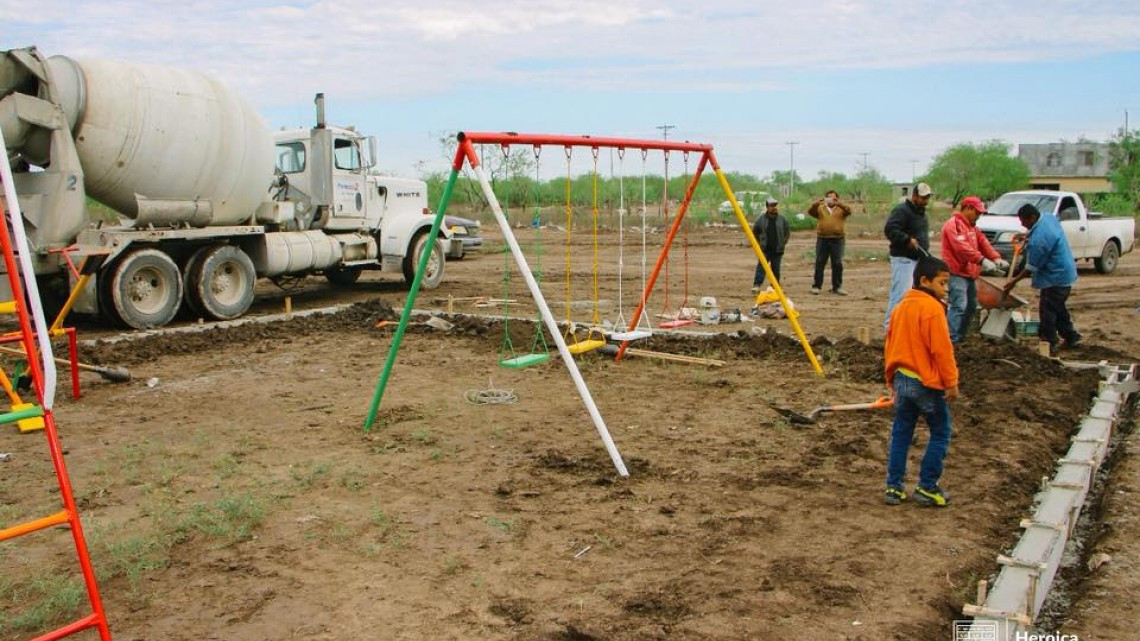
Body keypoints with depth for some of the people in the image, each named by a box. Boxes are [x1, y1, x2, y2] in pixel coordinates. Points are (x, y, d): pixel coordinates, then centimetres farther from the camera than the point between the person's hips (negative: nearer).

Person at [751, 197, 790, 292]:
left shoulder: (782, 219, 1)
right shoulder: (760, 219, -3)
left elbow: (787, 232, 12)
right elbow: (755, 232, 9)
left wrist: (782, 243, 8)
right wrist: (759, 243, 7)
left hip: (777, 249, 1)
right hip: (765, 249, -1)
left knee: (776, 269, 6)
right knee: (761, 266, -12)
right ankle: (756, 285, -18)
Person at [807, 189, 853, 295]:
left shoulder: (841, 209, 8)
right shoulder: (820, 208, 9)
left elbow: (849, 211, -12)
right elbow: (810, 211, -8)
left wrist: (838, 203, -28)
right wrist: (818, 203, -26)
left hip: (837, 240, 0)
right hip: (822, 239, 0)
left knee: (837, 264, 2)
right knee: (819, 263, 3)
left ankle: (837, 287, 10)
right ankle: (816, 286, 9)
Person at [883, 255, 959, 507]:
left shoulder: (900, 307, 10)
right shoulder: (932, 308, -15)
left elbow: (890, 345, 15)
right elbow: (942, 349, -18)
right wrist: (951, 382, -11)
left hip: (902, 379, 8)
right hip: (927, 382, -8)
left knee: (900, 434, 12)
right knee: (940, 434, 7)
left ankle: (894, 487, 14)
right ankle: (927, 487, 9)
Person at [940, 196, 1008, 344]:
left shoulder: (971, 226, 22)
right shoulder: (954, 224, -12)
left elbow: (983, 243, 13)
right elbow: (962, 247, -25)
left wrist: (996, 258, -3)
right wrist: (982, 260, -32)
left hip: (970, 273, 10)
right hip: (957, 273, -10)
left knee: (971, 306, 15)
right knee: (959, 306, -17)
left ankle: (961, 336, 25)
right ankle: (951, 339, -18)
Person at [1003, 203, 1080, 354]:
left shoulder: (1038, 239, -28)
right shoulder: (1050, 217, 0)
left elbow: (1032, 267, -19)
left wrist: (1015, 280, -9)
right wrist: (1028, 237, 13)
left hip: (1056, 278, -10)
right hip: (1065, 272, 10)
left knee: (1047, 311, -2)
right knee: (1058, 308, 22)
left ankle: (1049, 344, 5)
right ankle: (1071, 337, 33)